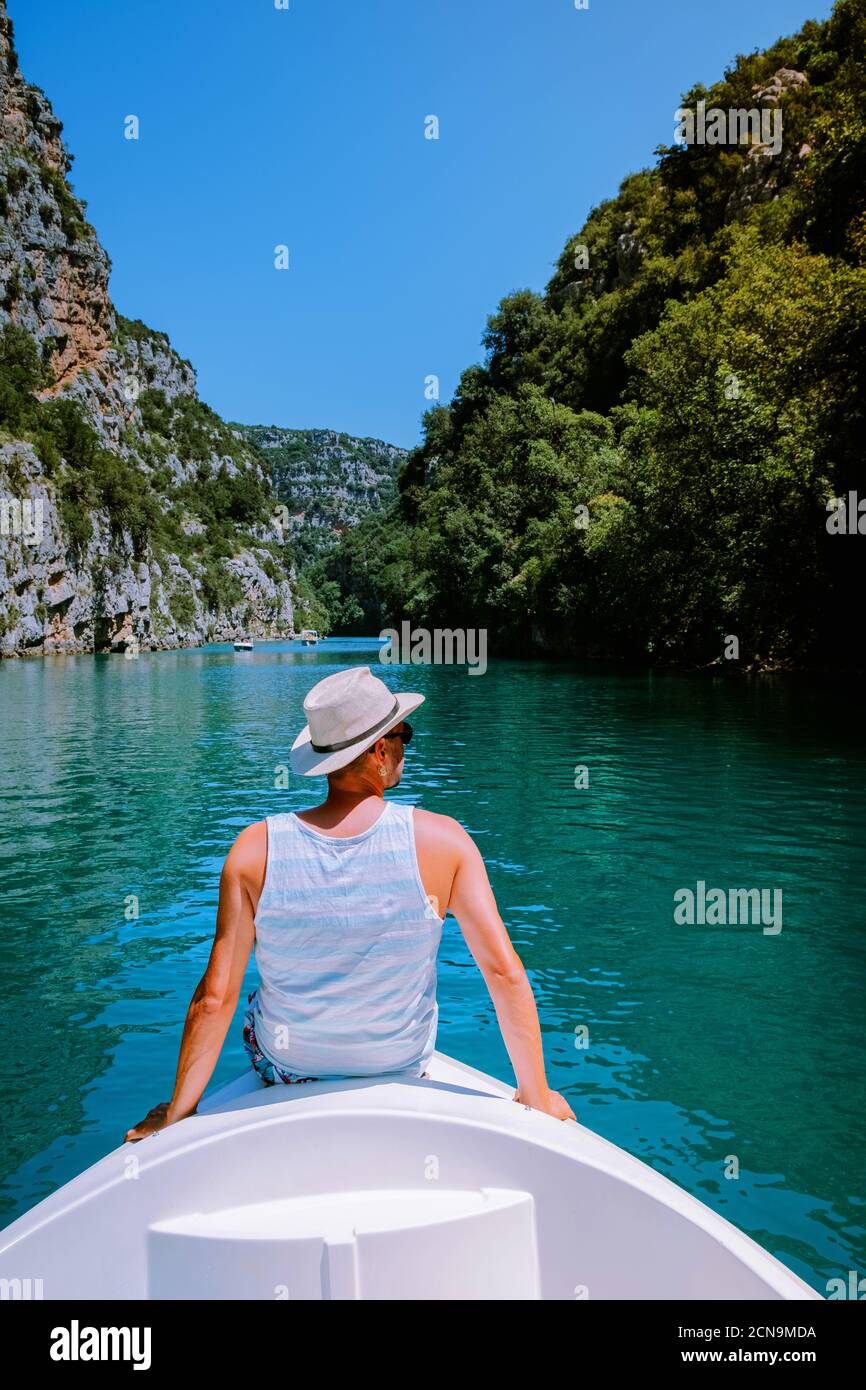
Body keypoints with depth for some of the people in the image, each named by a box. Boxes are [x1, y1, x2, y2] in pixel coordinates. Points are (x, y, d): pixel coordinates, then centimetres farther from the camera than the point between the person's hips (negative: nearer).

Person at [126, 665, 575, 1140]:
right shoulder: (441, 841, -24)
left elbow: (214, 998, -19)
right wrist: (535, 1094, -7)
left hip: (286, 1069, 0)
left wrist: (178, 1110, -4)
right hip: (402, 1067, 0)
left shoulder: (255, 849, -23)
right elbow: (505, 972, -21)